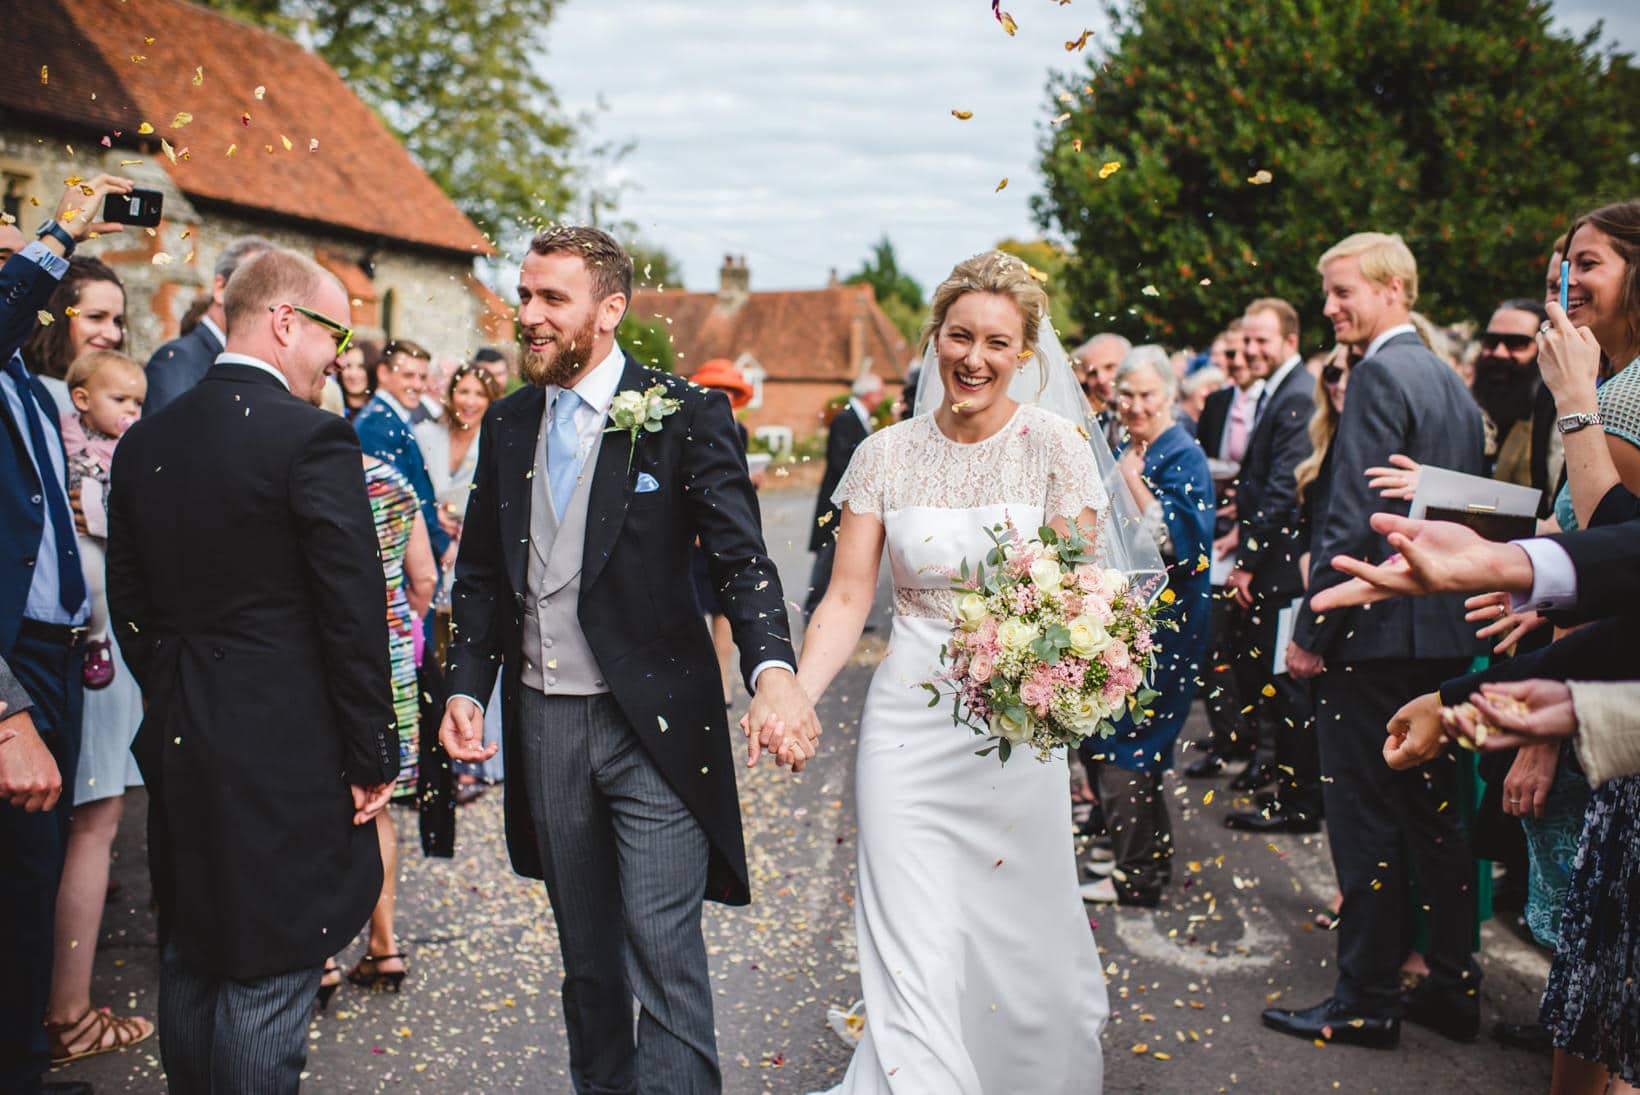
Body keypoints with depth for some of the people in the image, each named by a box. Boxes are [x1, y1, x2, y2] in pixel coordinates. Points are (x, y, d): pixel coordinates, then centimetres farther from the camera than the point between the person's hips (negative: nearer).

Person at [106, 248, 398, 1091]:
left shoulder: (145, 442, 7)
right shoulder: (312, 437, -14)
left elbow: (130, 605, 12)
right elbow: (353, 611, -16)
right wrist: (373, 758, -7)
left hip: (178, 749, 7)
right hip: (287, 754, -7)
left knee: (189, 968, 19)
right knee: (267, 981, 1)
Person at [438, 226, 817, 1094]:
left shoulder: (684, 417, -8)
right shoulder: (507, 425, 8)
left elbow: (741, 559, -15)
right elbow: (481, 575, 14)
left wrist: (773, 669, -33)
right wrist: (465, 686, 2)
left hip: (653, 725, -5)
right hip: (544, 724, 5)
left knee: (664, 956, -5)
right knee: (585, 955, 18)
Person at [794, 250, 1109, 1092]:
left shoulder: (1052, 444, -3)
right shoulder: (886, 455, 2)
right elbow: (846, 599, -1)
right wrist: (795, 693, -17)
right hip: (908, 721, 1)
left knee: (1017, 932, 11)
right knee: (912, 948, -3)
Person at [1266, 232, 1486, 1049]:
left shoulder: (1380, 375, -14)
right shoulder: (1452, 383, 15)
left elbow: (1352, 518, -20)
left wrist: (1311, 629, -15)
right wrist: (1445, 601, 21)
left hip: (1374, 634, -9)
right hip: (1443, 631, 9)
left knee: (1364, 821, -1)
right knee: (1435, 813, 15)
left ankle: (1366, 1002, 9)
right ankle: (1454, 988, 23)